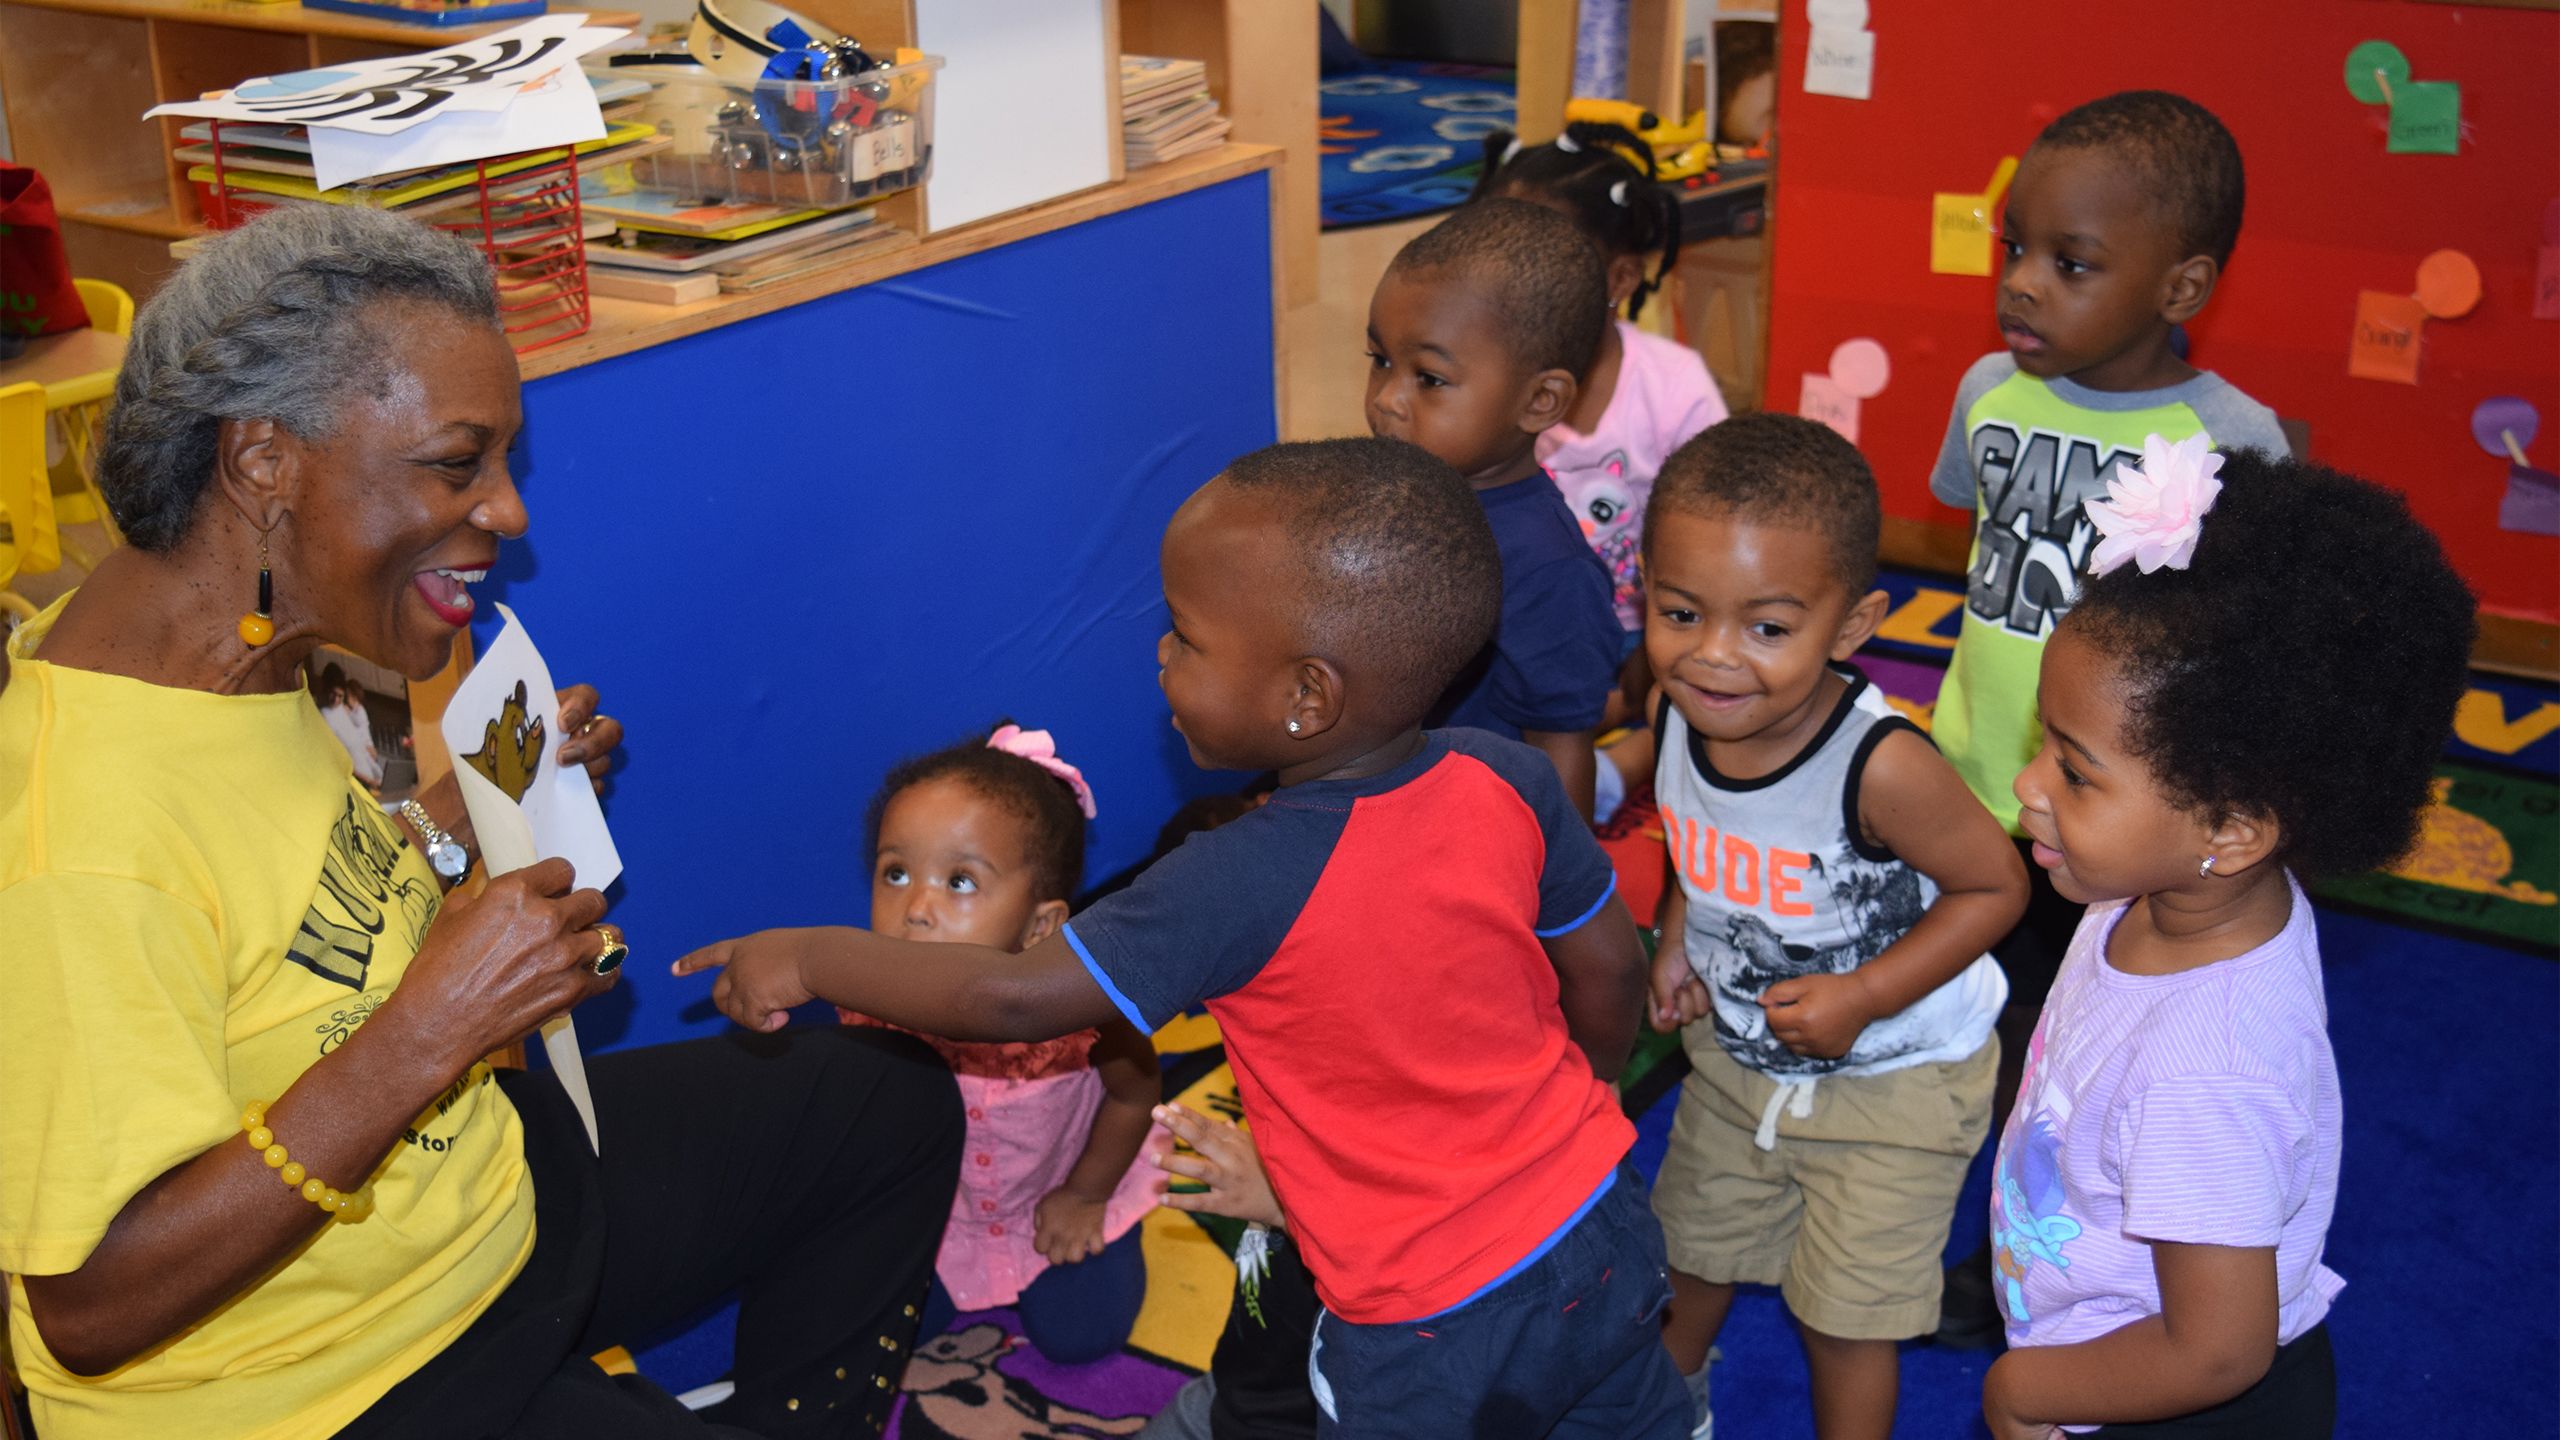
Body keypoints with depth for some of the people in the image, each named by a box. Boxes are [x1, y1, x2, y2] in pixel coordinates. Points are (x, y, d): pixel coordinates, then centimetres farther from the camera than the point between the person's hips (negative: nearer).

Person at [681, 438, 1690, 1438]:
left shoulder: (1244, 885, -27)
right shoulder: (1505, 781, -11)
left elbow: (1018, 996, -21)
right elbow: (1610, 972, 2)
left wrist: (813, 959, -8)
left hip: (1432, 1334, -6)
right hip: (1607, 1239, 6)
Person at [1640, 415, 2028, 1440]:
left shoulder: (1879, 767, -37)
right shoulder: (1680, 714, -18)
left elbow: (1995, 884, -22)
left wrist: (1862, 995, -28)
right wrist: (1677, 943, -9)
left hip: (1891, 1080, -6)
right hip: (1733, 1049, 6)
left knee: (1845, 1312, 11)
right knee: (1697, 1236, 29)